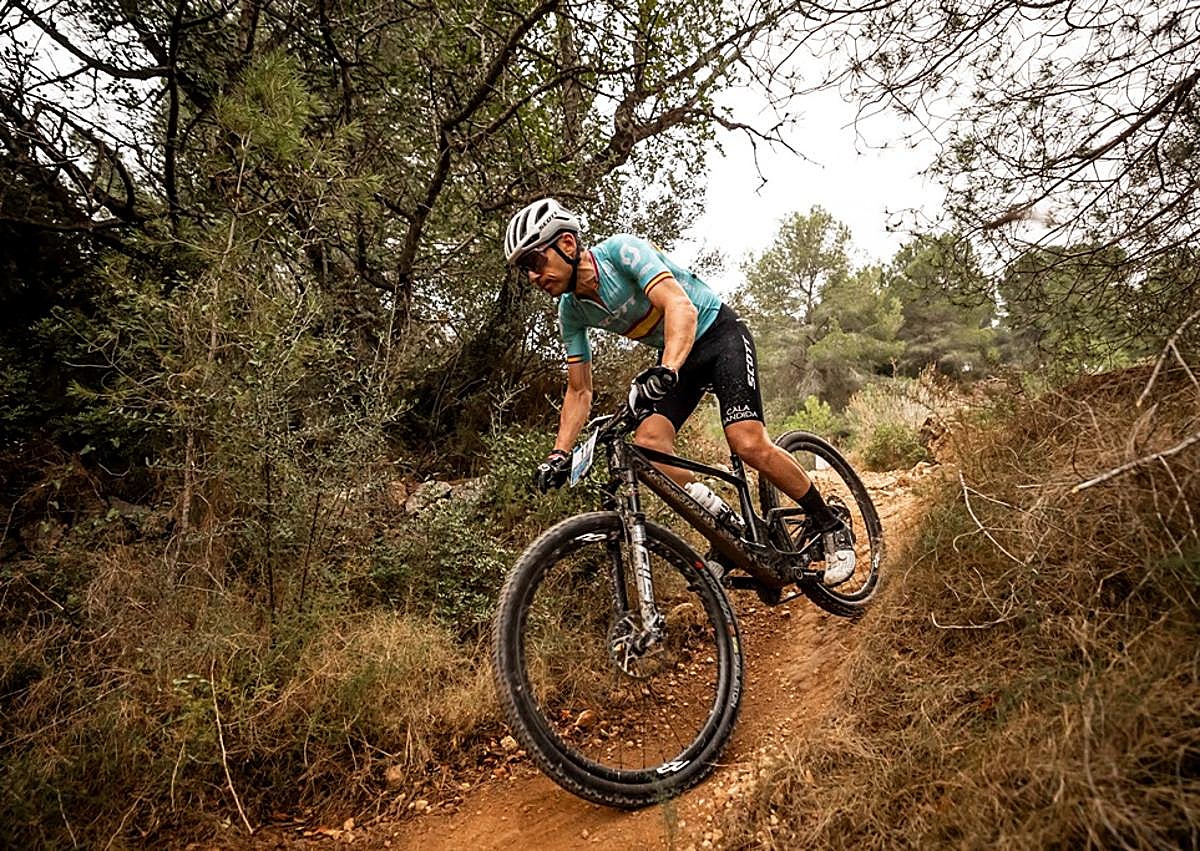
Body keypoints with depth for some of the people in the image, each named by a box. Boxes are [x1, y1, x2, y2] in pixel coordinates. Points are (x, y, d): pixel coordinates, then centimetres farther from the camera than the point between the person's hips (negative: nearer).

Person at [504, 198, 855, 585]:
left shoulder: (621, 250, -24)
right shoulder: (572, 311, -5)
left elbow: (681, 307, -37)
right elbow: (579, 391, 1)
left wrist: (666, 371, -54)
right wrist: (559, 453, -10)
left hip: (719, 333, -6)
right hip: (674, 357, 6)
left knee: (749, 444, -22)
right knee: (647, 444, -18)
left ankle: (832, 528, -1)